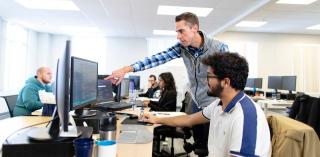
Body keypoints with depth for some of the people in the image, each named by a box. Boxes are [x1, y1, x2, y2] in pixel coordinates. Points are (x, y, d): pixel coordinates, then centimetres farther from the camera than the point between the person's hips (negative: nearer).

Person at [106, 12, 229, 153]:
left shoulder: (219, 48, -20)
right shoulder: (182, 47, -7)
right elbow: (157, 58, -17)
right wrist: (126, 69, -26)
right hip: (196, 104, 5)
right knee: (198, 144, 19)